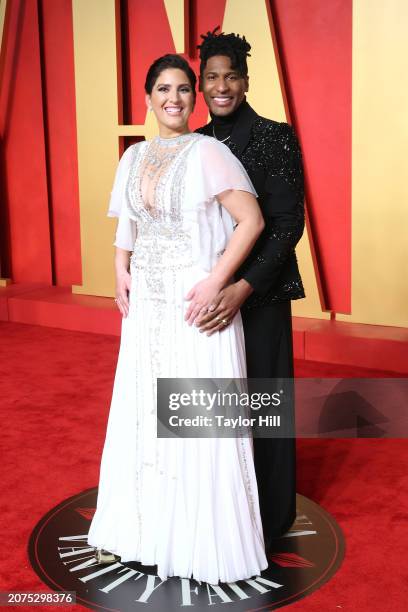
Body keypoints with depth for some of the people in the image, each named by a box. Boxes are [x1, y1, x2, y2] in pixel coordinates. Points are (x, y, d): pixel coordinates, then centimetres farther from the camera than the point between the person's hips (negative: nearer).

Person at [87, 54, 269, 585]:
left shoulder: (208, 152, -8)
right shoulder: (134, 157, 11)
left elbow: (252, 220, -13)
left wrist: (216, 281, -19)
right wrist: (121, 272, 4)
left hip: (196, 303, -6)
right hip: (146, 304, 6)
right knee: (141, 414, 13)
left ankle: (208, 540, 20)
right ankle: (140, 525, 32)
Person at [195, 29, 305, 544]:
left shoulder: (276, 138, -8)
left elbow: (288, 224, -14)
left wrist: (243, 287, -24)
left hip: (258, 293, -5)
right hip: (206, 291, 5)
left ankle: (269, 515, 25)